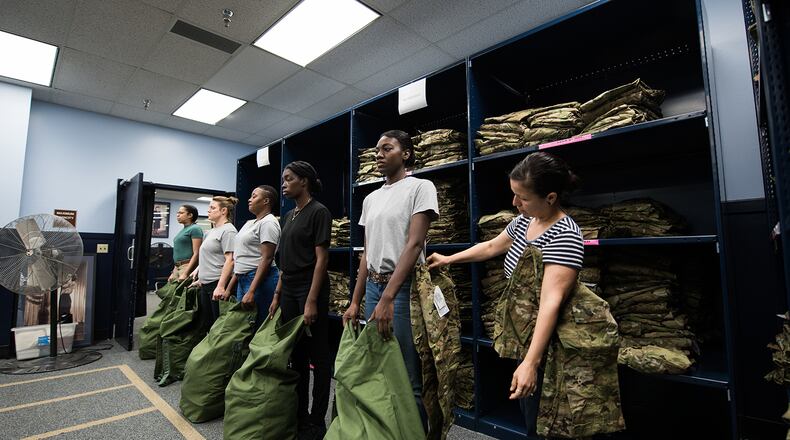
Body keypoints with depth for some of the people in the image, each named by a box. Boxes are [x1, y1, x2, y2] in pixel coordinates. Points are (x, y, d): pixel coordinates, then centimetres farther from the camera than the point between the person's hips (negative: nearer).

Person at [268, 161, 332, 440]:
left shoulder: (318, 212, -10)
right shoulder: (288, 216, 14)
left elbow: (321, 258, -15)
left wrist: (312, 301, -19)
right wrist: (277, 295, 14)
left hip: (310, 291, -8)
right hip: (289, 291, 8)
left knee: (317, 356, 3)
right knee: (296, 354, 15)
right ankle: (299, 413, 29)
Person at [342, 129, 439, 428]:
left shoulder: (420, 187, -4)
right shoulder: (370, 199, 15)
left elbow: (414, 244, -14)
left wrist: (387, 298, -21)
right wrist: (355, 302, 11)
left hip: (403, 287, -6)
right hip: (373, 287, 7)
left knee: (407, 377, 1)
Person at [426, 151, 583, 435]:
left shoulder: (564, 235, -25)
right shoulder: (524, 221, 1)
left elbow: (552, 299, -33)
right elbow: (491, 247, 17)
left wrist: (531, 361, -38)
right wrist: (449, 259, 20)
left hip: (542, 343, -8)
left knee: (542, 424, 8)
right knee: (527, 415, 21)